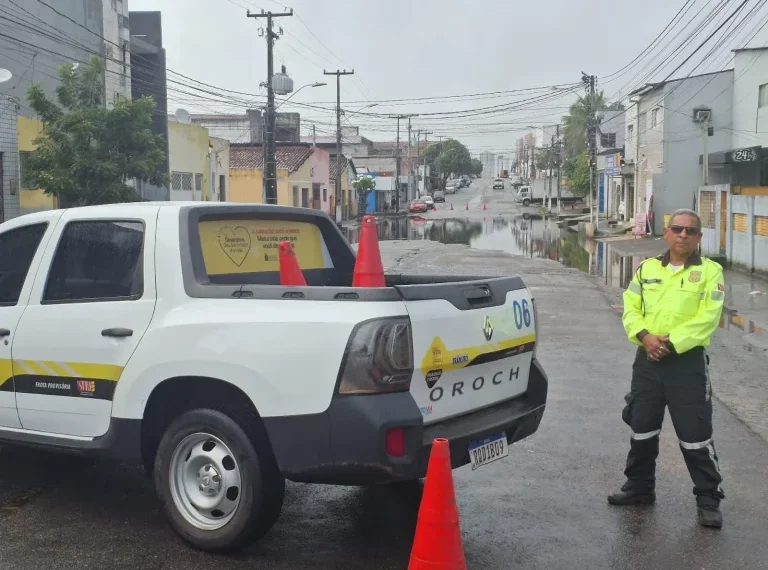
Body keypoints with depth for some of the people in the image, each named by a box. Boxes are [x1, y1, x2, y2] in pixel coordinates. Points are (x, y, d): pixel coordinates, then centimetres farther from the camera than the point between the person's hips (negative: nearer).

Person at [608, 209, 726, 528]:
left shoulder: (710, 271, -4)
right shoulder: (647, 268, 10)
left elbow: (706, 318, -13)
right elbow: (630, 309, 5)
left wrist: (671, 343, -20)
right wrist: (644, 336, -13)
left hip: (688, 362, -4)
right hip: (647, 360, 5)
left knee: (695, 436, -2)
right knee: (642, 429, 13)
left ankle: (709, 500, 11)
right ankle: (640, 487, 29)